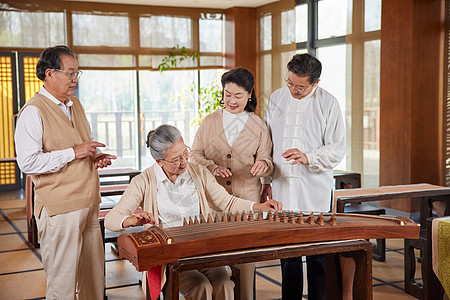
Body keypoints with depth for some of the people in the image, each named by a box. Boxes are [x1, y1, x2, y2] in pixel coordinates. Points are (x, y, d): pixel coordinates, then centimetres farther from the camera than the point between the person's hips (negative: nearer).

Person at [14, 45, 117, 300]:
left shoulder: (75, 105, 15)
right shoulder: (34, 111, -11)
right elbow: (28, 162, -20)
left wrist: (97, 156, 6)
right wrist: (74, 152, -19)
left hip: (88, 203, 8)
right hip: (59, 209, -8)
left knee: (94, 274, 15)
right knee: (62, 280, 1)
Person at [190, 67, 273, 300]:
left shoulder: (259, 127, 8)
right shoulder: (209, 122, 9)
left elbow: (265, 159, 8)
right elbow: (195, 155, 7)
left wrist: (263, 164, -17)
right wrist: (212, 168, -13)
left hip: (247, 199, 0)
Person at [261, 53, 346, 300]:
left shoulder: (328, 103, -3)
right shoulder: (276, 99, 9)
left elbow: (337, 149, -3)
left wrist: (307, 157, -20)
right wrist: (266, 180, 12)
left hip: (315, 194, -3)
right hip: (282, 191, 3)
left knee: (317, 257, 2)